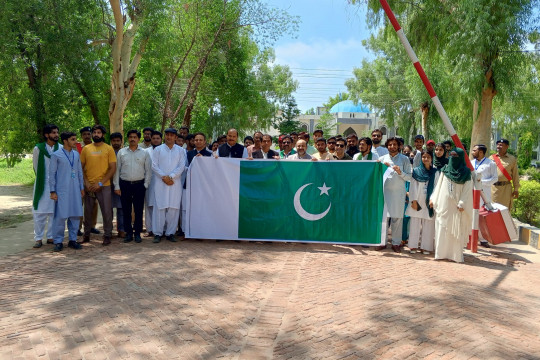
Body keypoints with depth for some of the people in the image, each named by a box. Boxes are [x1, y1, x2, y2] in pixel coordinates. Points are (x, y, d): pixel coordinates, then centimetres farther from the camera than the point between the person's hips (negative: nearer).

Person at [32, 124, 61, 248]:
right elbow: (36, 167, 6)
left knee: (54, 212, 6)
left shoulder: (61, 148, -2)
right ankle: (38, 238, 10)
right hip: (42, 185, -1)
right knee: (39, 212, 1)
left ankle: (51, 237, 16)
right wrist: (43, 179, 9)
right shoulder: (38, 149, -4)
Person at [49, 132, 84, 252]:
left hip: (75, 190, 5)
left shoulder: (76, 154, 10)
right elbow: (52, 173, -2)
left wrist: (82, 188, 13)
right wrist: (53, 191, -5)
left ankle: (72, 239, 18)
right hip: (62, 191, -5)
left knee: (75, 215, 7)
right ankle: (58, 241, 8)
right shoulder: (56, 155, -4)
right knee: (61, 216, -3)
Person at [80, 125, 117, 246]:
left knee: (107, 211, 0)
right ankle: (86, 234, 24)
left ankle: (107, 235, 13)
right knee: (88, 211, 10)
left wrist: (100, 183, -10)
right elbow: (81, 167, 9)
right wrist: (86, 182, -5)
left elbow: (113, 168, -4)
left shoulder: (108, 149, 0)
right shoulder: (86, 148, 7)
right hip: (89, 186, 2)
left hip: (104, 186, -2)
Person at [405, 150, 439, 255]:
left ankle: (426, 247, 9)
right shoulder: (416, 171, 5)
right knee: (415, 223, 1)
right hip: (417, 201, 0)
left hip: (428, 202, 0)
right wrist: (413, 200, -6)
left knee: (428, 225, 2)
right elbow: (413, 186, 2)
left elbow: (436, 187, 3)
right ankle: (413, 246, 8)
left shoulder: (435, 172, 6)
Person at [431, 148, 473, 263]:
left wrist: (462, 203, -15)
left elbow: (467, 189, -6)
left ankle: (456, 255, 4)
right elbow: (439, 185, 13)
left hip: (456, 206, -3)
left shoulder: (466, 172, -1)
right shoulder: (445, 169, 10)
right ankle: (442, 253, 10)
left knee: (456, 230, -1)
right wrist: (434, 199, 9)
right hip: (444, 204, 3)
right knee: (442, 228, 4)